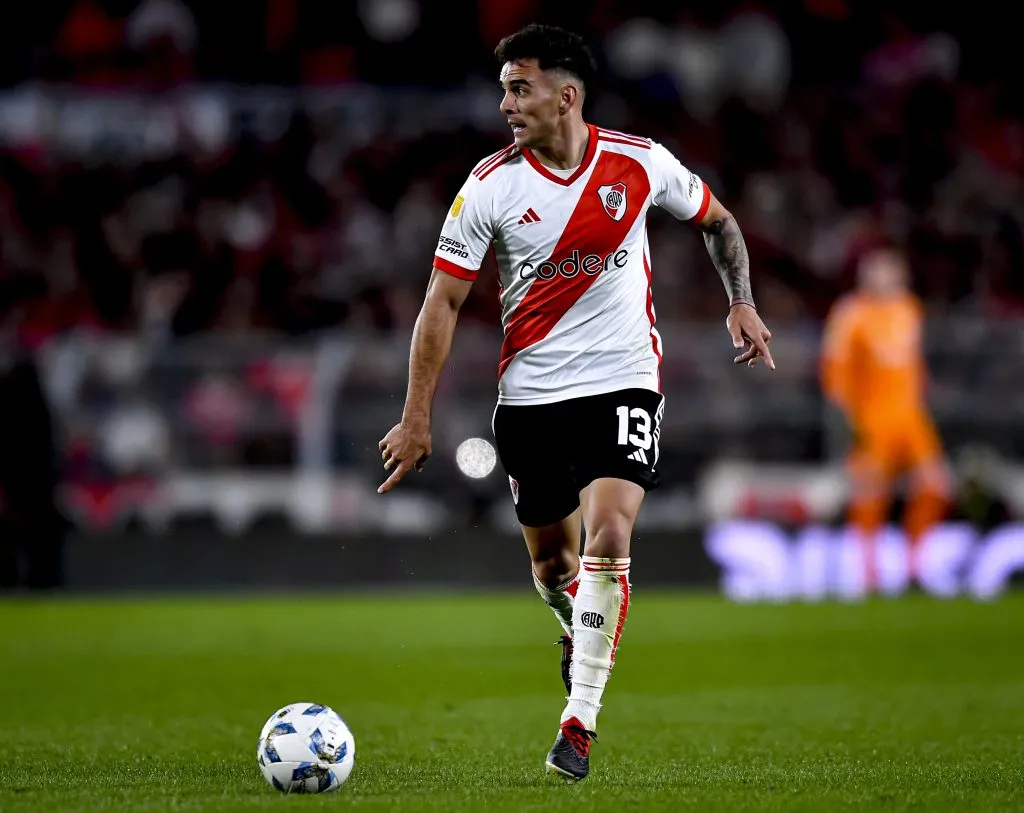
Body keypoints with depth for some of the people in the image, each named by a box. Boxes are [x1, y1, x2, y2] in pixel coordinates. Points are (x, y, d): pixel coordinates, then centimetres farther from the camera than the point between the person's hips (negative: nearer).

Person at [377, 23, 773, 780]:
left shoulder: (640, 163, -6)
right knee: (551, 561, 11)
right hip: (530, 392, 1)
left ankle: (580, 719, -15)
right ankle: (579, 633, 46)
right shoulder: (491, 185, -8)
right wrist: (417, 417, -9)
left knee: (607, 538, -19)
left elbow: (717, 221, 14)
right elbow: (443, 300, -5)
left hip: (623, 381, -1)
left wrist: (742, 303, -1)